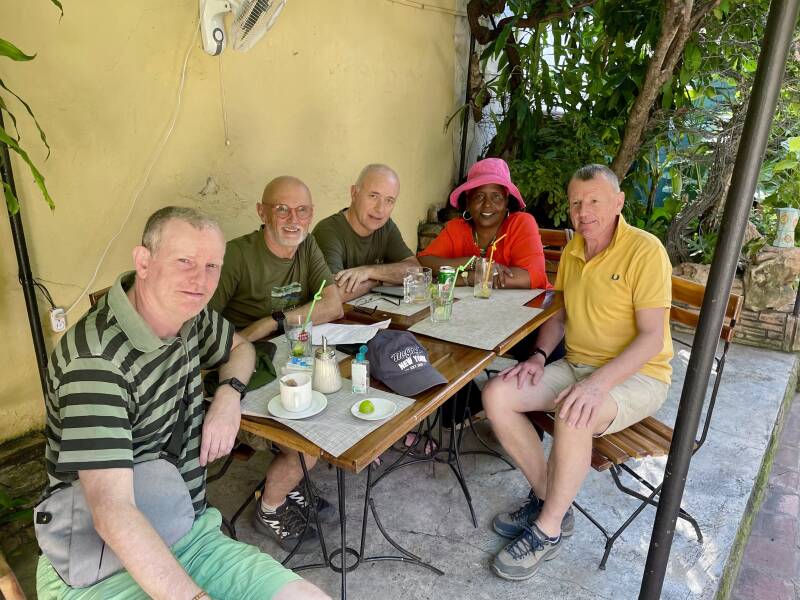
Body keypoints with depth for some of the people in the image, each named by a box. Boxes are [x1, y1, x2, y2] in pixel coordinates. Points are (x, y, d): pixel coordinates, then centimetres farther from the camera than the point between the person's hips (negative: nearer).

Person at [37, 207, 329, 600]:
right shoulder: (96, 360, -23)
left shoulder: (185, 312, -1)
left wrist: (229, 394, -1)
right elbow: (113, 513, -27)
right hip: (100, 565, -6)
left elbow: (240, 348, 19)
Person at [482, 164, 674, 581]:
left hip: (636, 375, -6)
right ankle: (547, 499, 3)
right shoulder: (572, 250, 7)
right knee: (497, 395, -14)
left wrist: (597, 383, -31)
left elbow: (652, 337, -19)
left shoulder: (645, 250, -15)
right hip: (576, 364, 7)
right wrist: (539, 356, -3)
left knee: (572, 417, -37)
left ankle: (548, 530, -11)